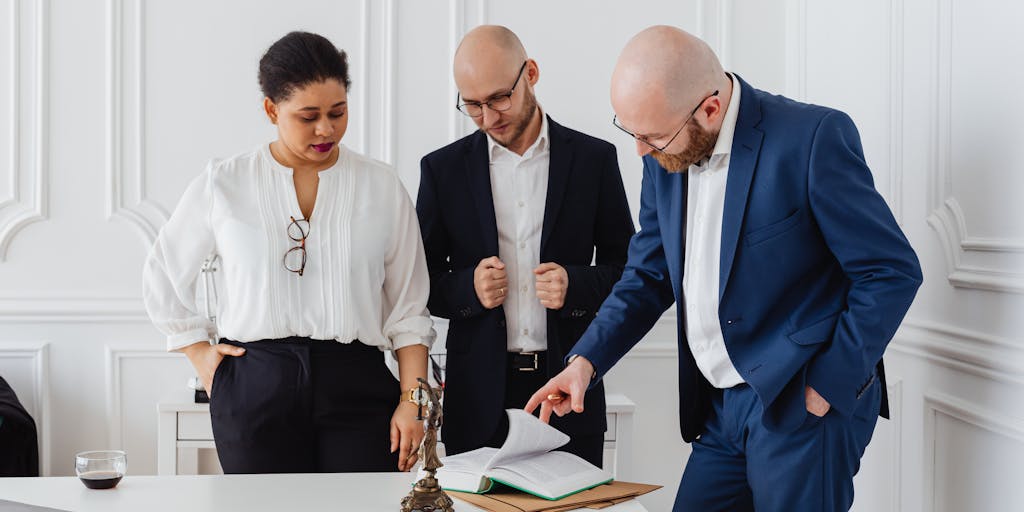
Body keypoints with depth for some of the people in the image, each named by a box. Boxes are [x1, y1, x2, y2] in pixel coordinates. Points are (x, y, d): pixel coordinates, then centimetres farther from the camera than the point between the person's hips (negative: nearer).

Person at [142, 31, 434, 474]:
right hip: (254, 386, 0)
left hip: (356, 386, 0)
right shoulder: (223, 185, 3)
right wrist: (201, 356, 10)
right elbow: (163, 276, 17)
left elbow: (407, 311, 6)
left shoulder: (382, 187, 5)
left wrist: (412, 402, -2)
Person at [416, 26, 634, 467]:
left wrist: (576, 284, -13)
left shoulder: (593, 159, 3)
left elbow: (627, 268, 7)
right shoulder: (443, 168, 5)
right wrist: (468, 287, -12)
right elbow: (420, 283, 9)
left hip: (570, 391, 0)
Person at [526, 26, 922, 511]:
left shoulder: (813, 137, -17)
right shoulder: (667, 157, 3)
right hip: (720, 411, 6)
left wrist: (828, 386, -14)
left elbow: (893, 271, -14)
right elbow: (649, 276, 13)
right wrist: (586, 361, 1)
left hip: (800, 406, -6)